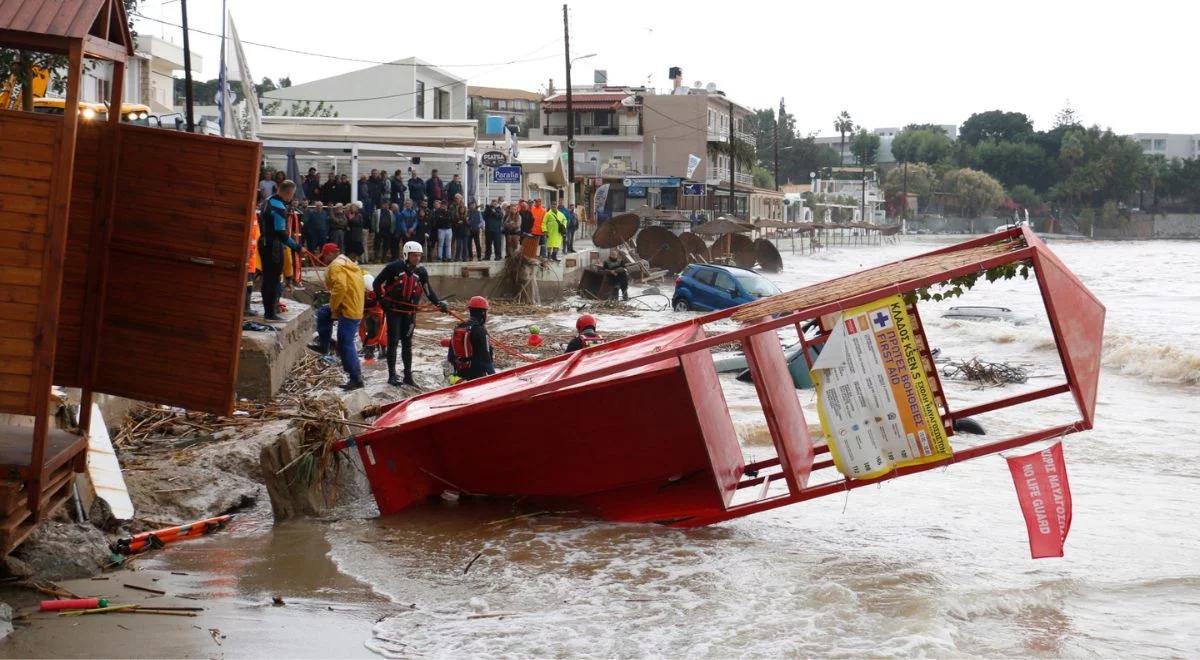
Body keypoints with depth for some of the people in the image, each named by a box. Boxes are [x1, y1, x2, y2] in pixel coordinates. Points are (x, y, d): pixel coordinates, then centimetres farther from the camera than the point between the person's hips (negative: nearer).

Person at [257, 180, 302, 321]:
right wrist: (295, 246, -14)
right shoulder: (279, 208, -22)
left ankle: (269, 308, 29)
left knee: (268, 277, 18)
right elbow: (281, 233, -23)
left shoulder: (269, 201, 9)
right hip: (273, 247, -10)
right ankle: (270, 313, -2)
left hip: (264, 243, 10)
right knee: (273, 279, -4)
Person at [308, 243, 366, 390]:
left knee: (346, 345, -6)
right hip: (356, 308, 10)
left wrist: (333, 306, -11)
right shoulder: (349, 264, 18)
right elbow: (362, 286, 20)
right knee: (323, 312, 27)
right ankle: (323, 345, 32)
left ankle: (356, 379, -5)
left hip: (348, 312, -10)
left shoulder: (336, 266, -11)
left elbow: (340, 287, -26)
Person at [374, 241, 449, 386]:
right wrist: (382, 299, -10)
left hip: (409, 312, 4)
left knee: (407, 343, 10)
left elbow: (428, 291, 6)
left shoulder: (421, 271, 0)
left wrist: (439, 303, -8)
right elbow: (377, 283, -5)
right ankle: (392, 376, 1)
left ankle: (408, 376, 16)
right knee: (393, 342, -4)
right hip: (393, 310, -4)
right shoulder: (394, 267, -13)